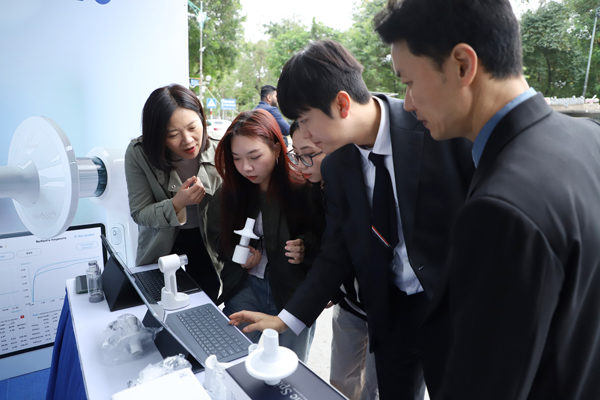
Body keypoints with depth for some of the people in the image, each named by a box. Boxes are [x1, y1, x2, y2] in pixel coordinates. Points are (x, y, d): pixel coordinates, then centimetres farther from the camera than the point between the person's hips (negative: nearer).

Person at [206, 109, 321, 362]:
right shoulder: (231, 190, -3)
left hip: (293, 292, -2)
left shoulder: (303, 189, -16)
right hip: (244, 287, 3)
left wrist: (306, 247, -26)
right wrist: (237, 253, -8)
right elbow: (217, 235, 11)